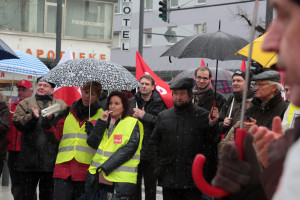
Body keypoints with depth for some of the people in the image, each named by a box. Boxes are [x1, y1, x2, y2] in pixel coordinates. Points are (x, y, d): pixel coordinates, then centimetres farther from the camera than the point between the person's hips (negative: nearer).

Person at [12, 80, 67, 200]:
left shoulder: (61, 105, 11)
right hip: (30, 158, 0)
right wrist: (32, 117, -17)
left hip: (50, 158, 0)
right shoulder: (25, 103, 11)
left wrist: (53, 117, -17)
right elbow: (17, 122, -3)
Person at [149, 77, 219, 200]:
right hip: (169, 178, 3)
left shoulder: (202, 115, 1)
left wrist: (212, 124, -17)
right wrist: (158, 166, 8)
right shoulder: (163, 116, 11)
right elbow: (154, 143, 17)